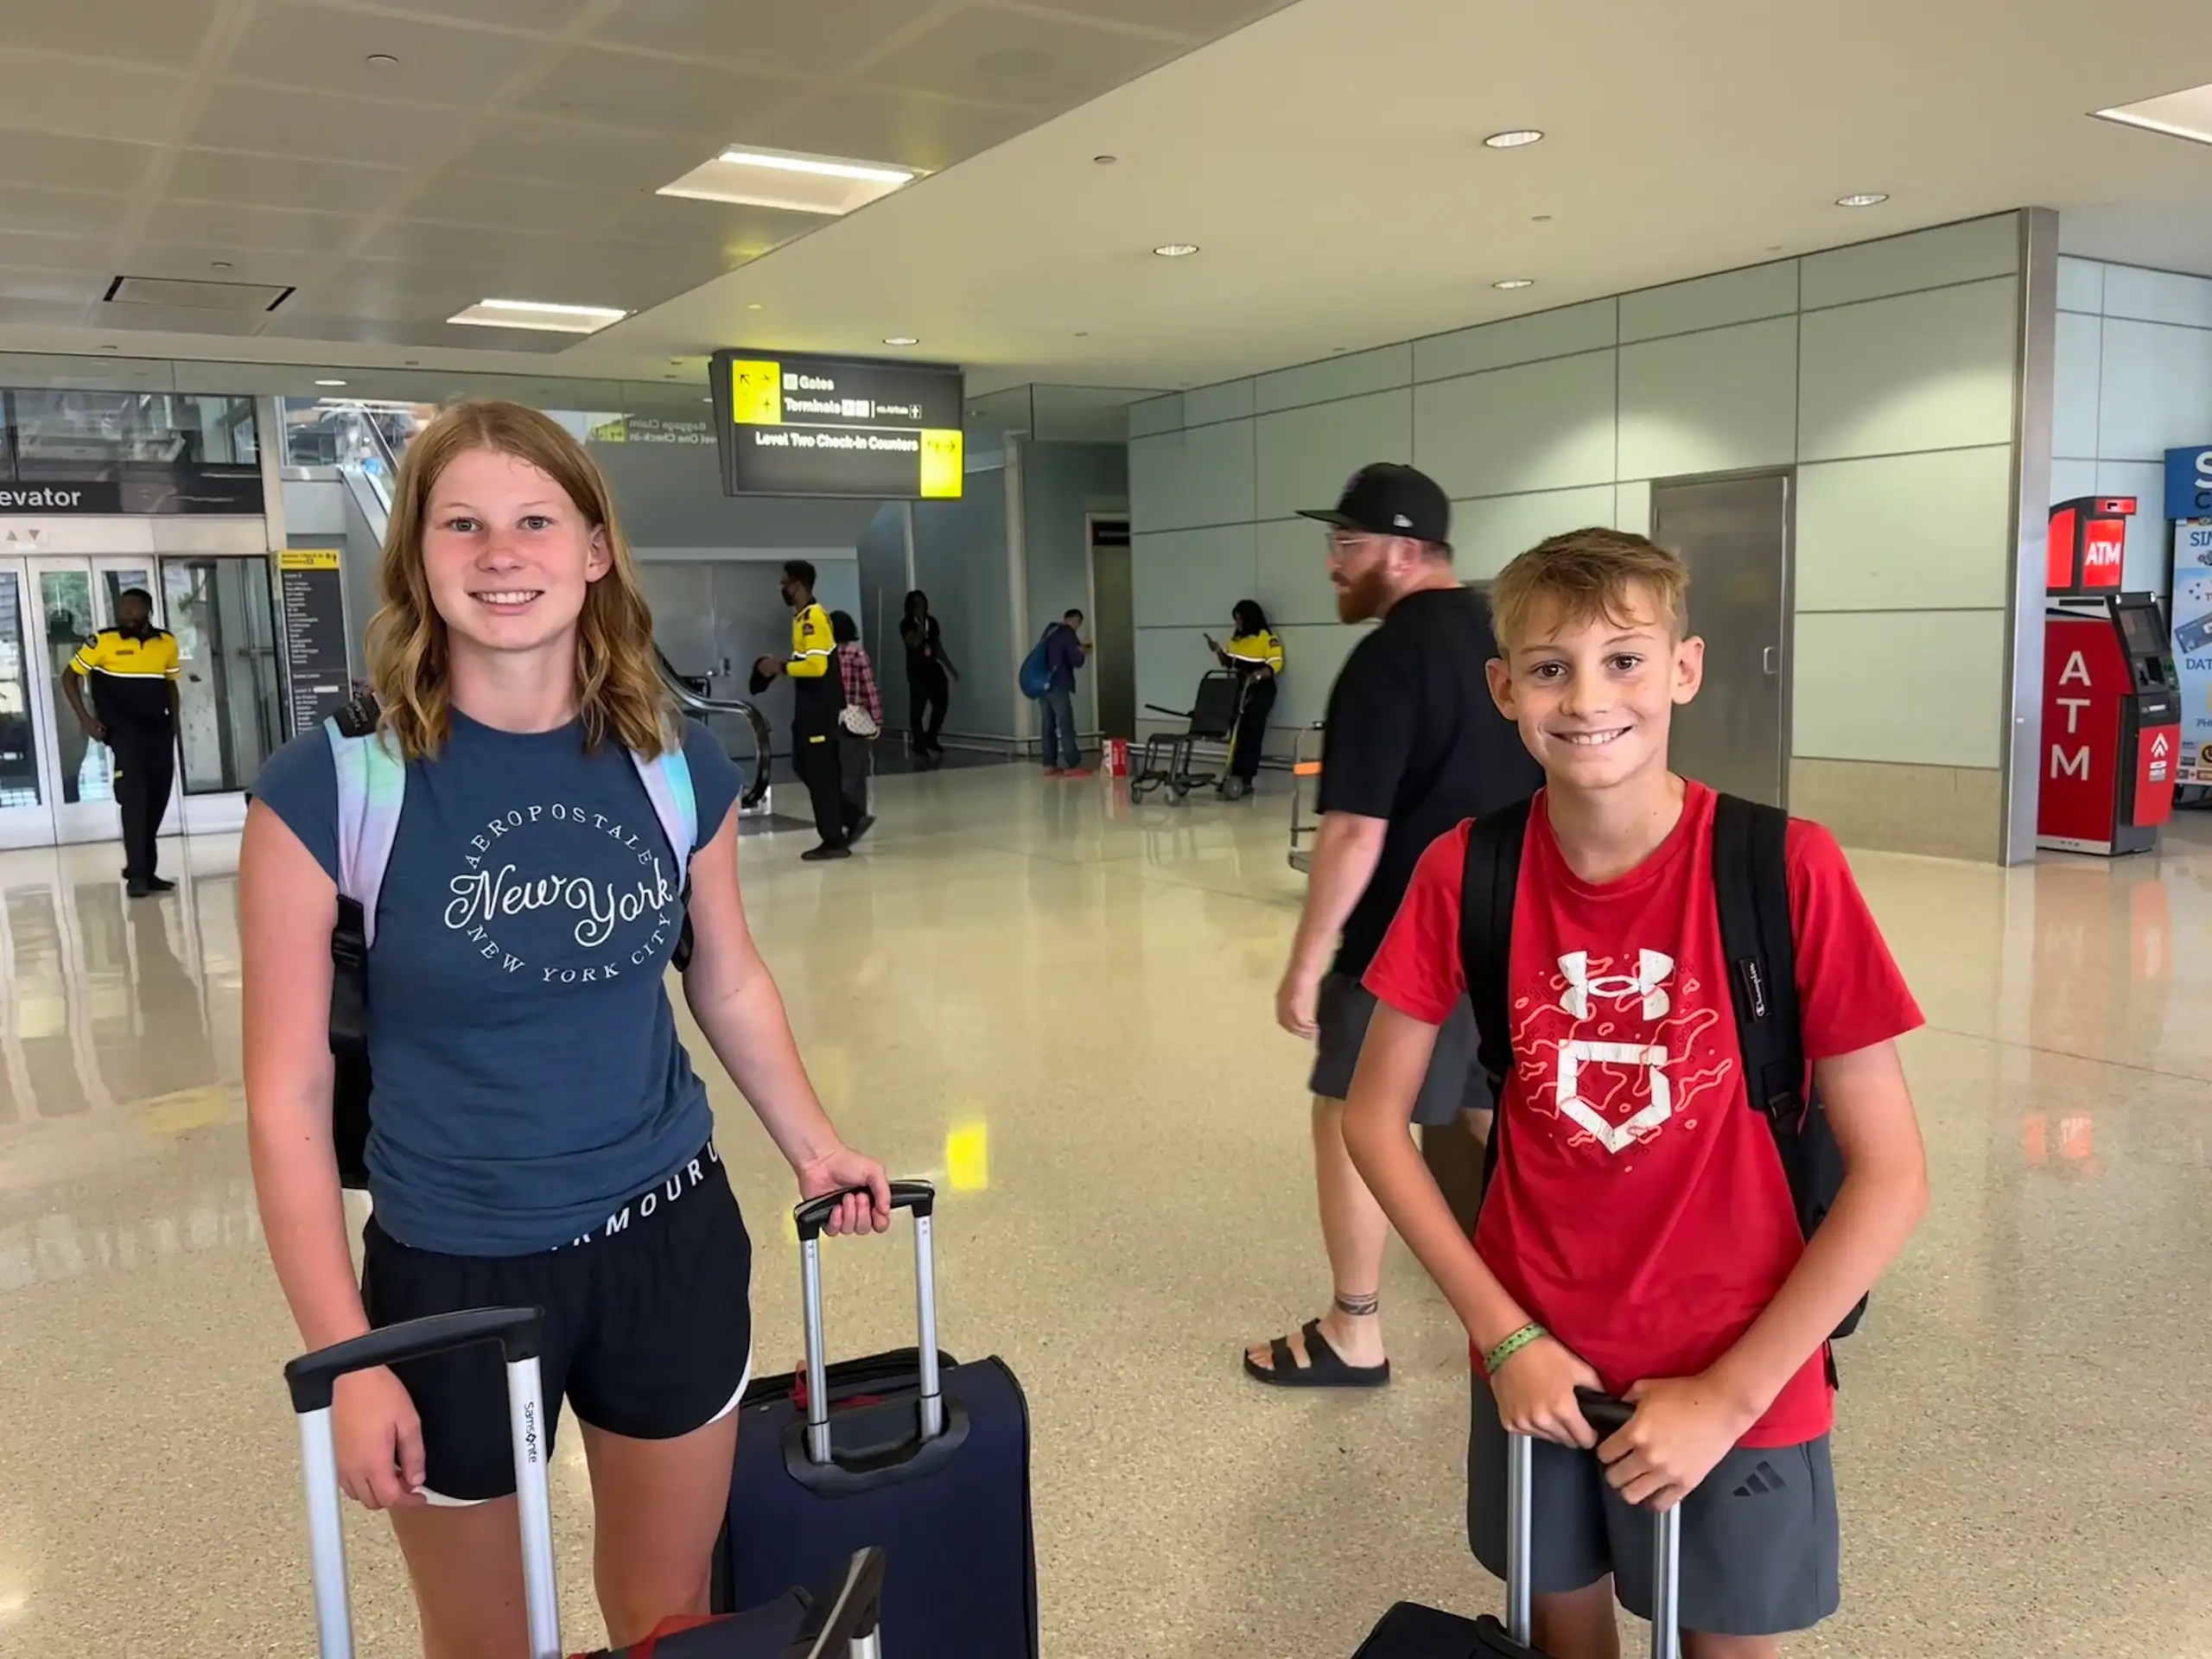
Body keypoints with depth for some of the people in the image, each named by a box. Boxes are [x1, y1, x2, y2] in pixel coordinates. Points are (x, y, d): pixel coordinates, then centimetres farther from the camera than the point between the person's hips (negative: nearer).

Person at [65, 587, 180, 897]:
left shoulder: (167, 642, 6)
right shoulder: (103, 642, -5)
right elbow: (70, 677, 2)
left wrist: (173, 725, 10)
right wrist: (85, 719, -6)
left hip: (159, 733, 4)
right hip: (125, 733, -4)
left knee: (156, 804, 8)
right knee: (134, 800, -12)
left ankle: (147, 871, 18)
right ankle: (136, 874, -10)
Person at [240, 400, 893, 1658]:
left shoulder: (678, 761, -6)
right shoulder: (331, 783, -16)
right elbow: (288, 1092, -11)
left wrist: (816, 1148, 14)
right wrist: (345, 1356, -11)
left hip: (669, 1241, 3)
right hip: (453, 1271, -2)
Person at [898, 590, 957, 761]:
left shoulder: (932, 622, 11)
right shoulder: (907, 624, -7)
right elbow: (914, 643, -23)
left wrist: (951, 668, 15)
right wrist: (920, 623, -22)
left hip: (933, 667, 6)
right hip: (917, 670, -6)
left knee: (941, 703, 2)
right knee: (917, 709, -4)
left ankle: (930, 740, 19)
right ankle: (920, 747, 2)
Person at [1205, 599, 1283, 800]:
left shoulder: (1268, 638, -10)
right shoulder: (1236, 638, 13)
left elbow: (1275, 664, -16)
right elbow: (1228, 663, 21)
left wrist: (1258, 675, -32)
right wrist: (1218, 651, 2)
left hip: (1259, 693, -7)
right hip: (1238, 691, 7)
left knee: (1250, 737, -8)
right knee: (1237, 736, 6)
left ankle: (1245, 780, -8)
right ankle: (1236, 777, 11)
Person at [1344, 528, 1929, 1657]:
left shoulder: (1786, 871, -18)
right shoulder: (1466, 872, -11)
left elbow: (1890, 1176, -14)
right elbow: (1373, 1118, -4)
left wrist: (1729, 1394, -13)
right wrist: (1502, 1334, -9)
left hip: (1737, 1378, -2)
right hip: (1539, 1367, 2)